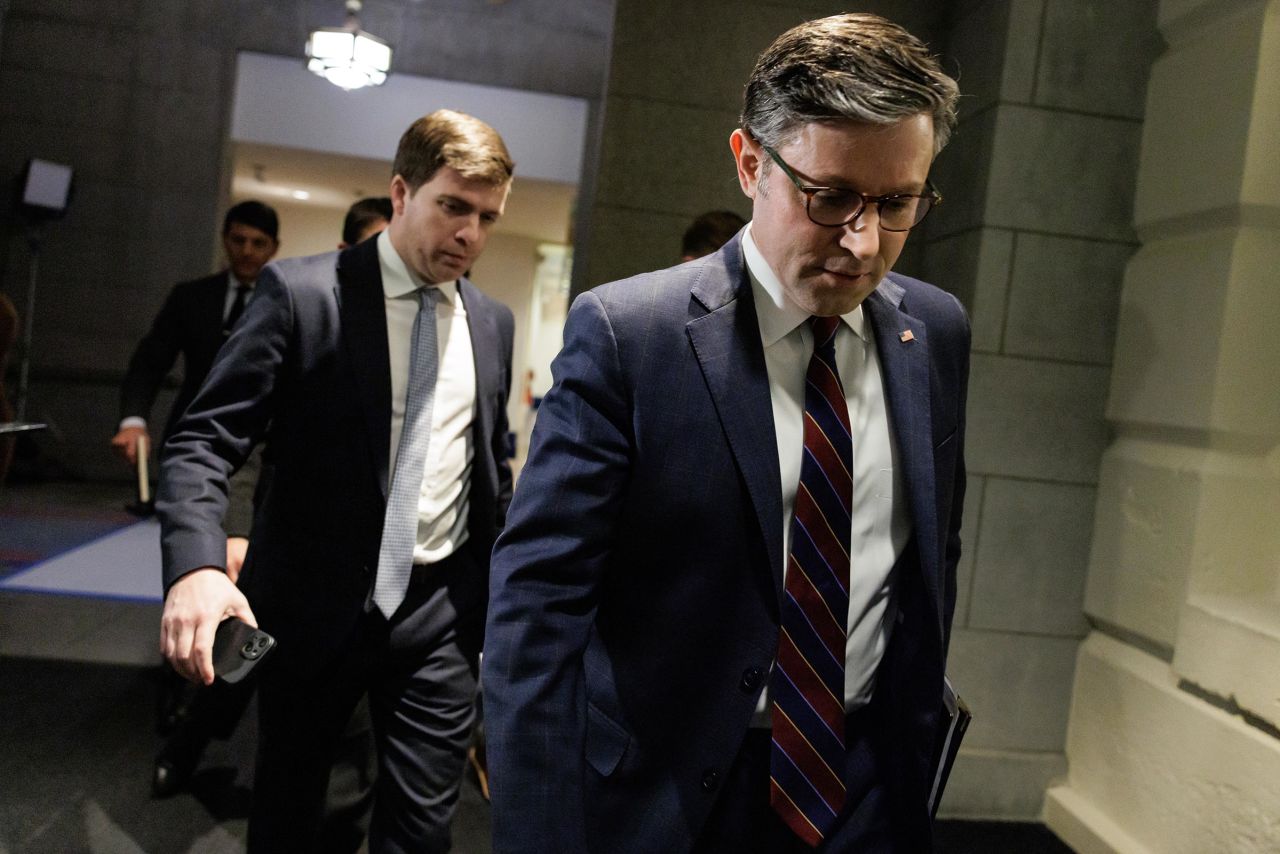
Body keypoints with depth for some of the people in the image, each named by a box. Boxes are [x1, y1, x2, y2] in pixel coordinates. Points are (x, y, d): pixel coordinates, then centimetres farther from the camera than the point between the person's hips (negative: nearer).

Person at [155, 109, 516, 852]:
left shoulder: (493, 321, 5)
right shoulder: (302, 292, -9)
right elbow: (206, 440, -14)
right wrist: (197, 565, -32)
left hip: (440, 612, 3)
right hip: (312, 604, -2)